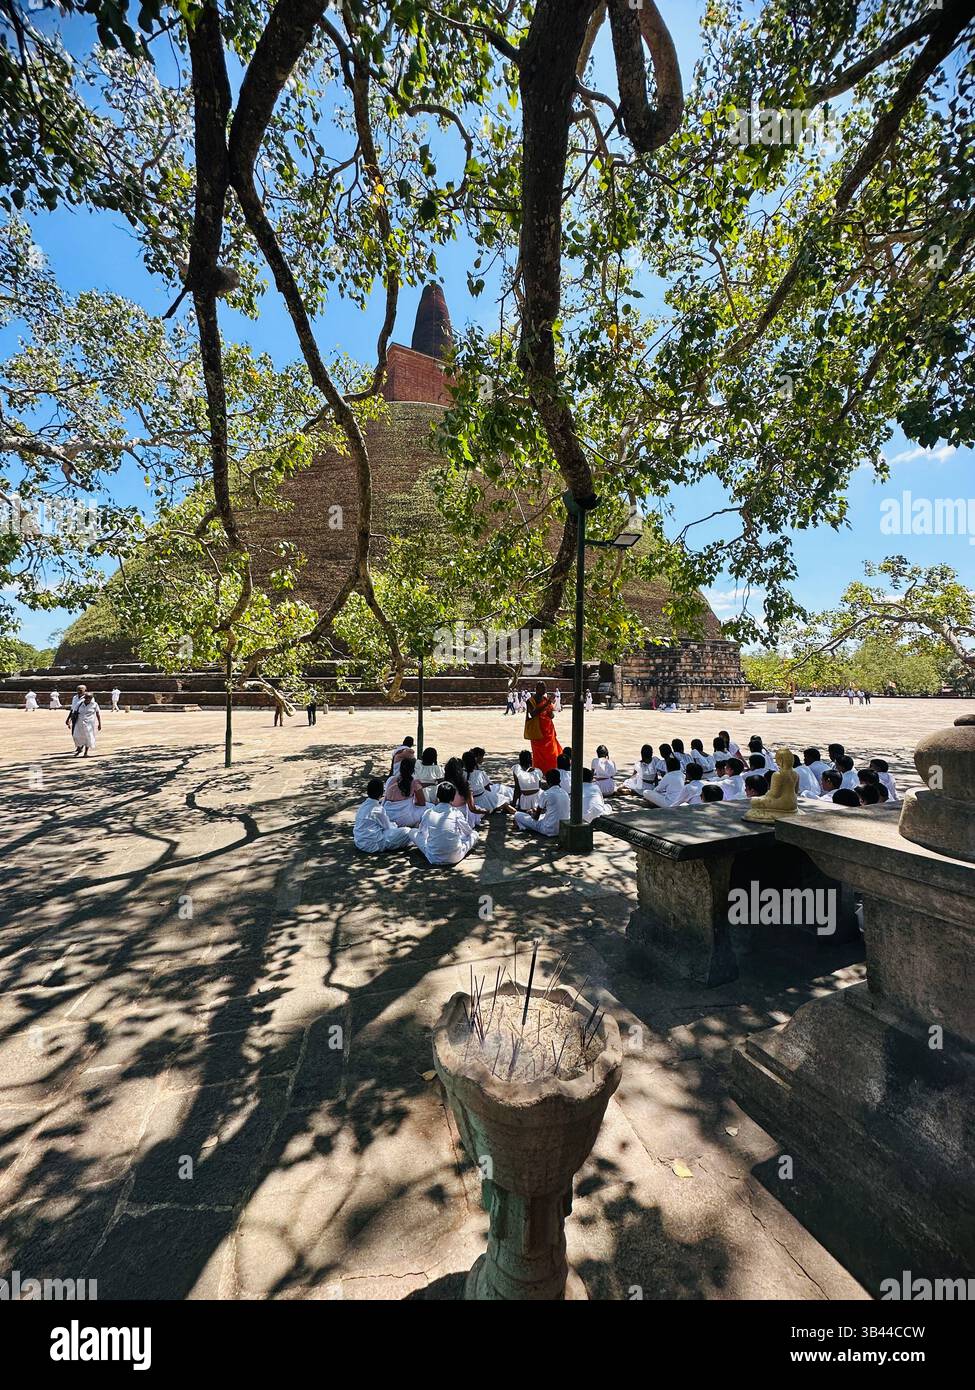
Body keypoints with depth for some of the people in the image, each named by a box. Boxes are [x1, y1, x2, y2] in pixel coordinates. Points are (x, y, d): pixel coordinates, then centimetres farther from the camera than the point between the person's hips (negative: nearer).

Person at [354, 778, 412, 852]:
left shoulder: (363, 805, 7)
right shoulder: (378, 809, -17)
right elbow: (388, 828, -6)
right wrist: (396, 826, 14)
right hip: (372, 845, -9)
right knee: (406, 832, -15)